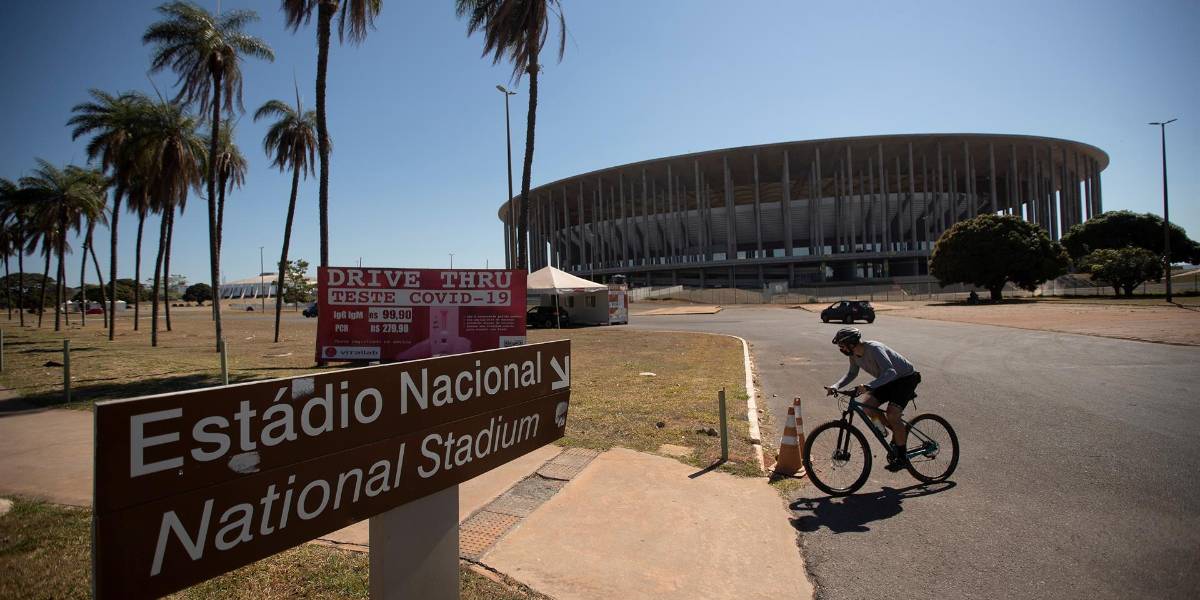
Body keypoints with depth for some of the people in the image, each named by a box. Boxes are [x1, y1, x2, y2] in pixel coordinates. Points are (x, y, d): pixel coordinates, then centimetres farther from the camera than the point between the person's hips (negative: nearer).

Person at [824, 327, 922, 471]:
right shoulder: (854, 354, -7)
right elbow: (852, 373, 8)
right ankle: (899, 432, 11)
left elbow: (890, 372, -43)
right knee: (864, 405, -10)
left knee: (891, 415, -20)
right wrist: (836, 386, -8)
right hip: (889, 381, 8)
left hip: (906, 378, -8)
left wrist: (867, 386, -54)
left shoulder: (874, 349, -32)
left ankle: (901, 457, -1)